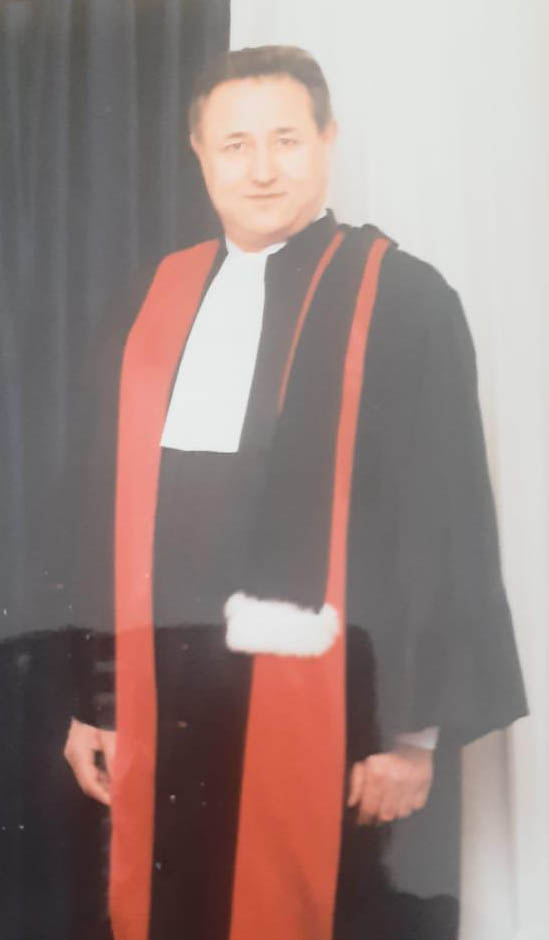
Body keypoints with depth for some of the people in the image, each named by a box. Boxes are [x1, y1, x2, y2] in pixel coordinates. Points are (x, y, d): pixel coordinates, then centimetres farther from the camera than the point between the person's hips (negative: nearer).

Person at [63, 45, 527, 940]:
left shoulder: (405, 297, -5)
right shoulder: (166, 297, 9)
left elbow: (446, 523, -7)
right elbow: (120, 506, 11)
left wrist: (417, 730, -10)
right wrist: (97, 698, 11)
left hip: (337, 700, -4)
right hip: (173, 695, 5)